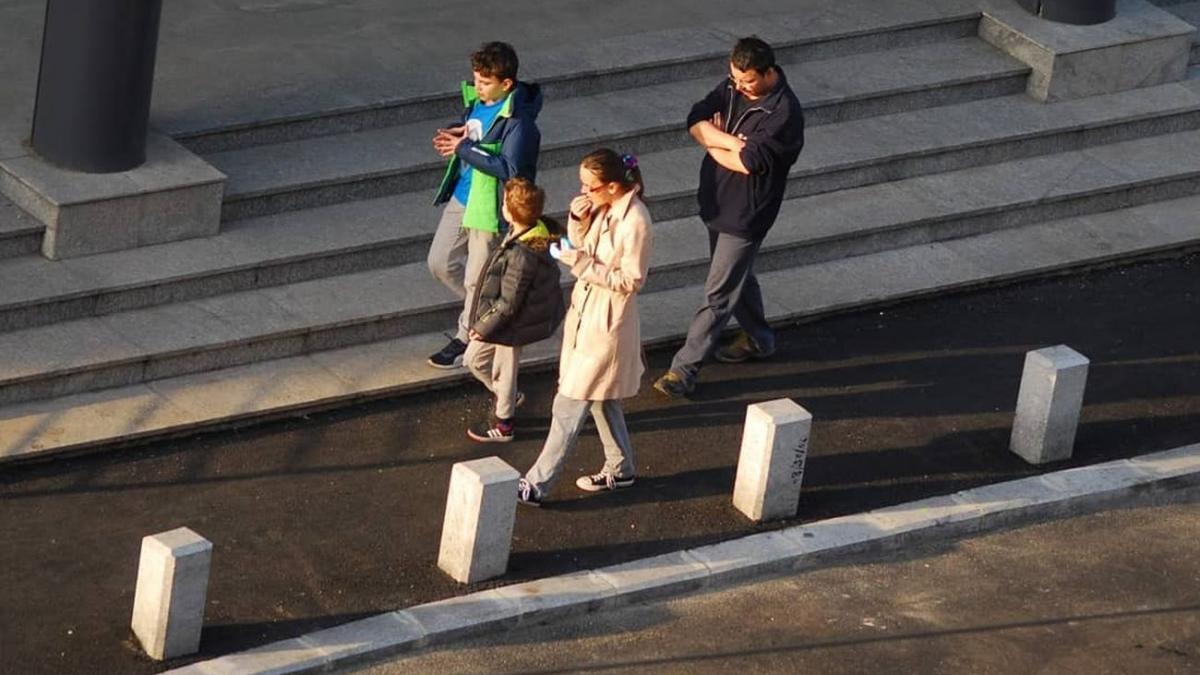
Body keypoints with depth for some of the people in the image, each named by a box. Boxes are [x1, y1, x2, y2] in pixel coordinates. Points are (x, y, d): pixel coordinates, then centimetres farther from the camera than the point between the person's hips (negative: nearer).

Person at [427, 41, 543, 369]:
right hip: (462, 196, 9)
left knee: (476, 279, 7)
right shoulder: (476, 101, 0)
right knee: (441, 263, 18)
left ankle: (466, 337, 27)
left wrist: (464, 148, -27)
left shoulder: (517, 120, -25)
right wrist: (454, 135, -6)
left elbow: (508, 169, -30)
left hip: (489, 206, -9)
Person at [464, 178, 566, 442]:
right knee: (474, 358, 23)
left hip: (513, 323, -9)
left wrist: (483, 327, -13)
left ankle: (503, 425, 34)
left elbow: (508, 304, -27)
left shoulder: (521, 256, -36)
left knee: (503, 371, 13)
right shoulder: (537, 231, -8)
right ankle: (507, 399, 42)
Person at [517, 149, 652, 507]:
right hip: (586, 310, 9)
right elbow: (583, 249, 11)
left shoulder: (634, 222, -25)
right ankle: (620, 469, 38)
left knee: (569, 407, -3)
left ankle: (537, 484, 3)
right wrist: (577, 222, -7)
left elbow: (630, 281, -21)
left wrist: (584, 264, -26)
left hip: (607, 322, -9)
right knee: (600, 398, 22)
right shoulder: (602, 209, 0)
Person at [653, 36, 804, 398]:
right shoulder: (733, 87, -3)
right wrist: (730, 142, -24)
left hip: (746, 214, -8)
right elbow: (697, 121, -9)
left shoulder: (784, 113, -26)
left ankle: (685, 368, 4)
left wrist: (715, 143, -11)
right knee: (737, 275, 25)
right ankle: (757, 338, 47)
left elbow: (747, 162, -29)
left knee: (718, 293, -1)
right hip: (717, 202, 8)